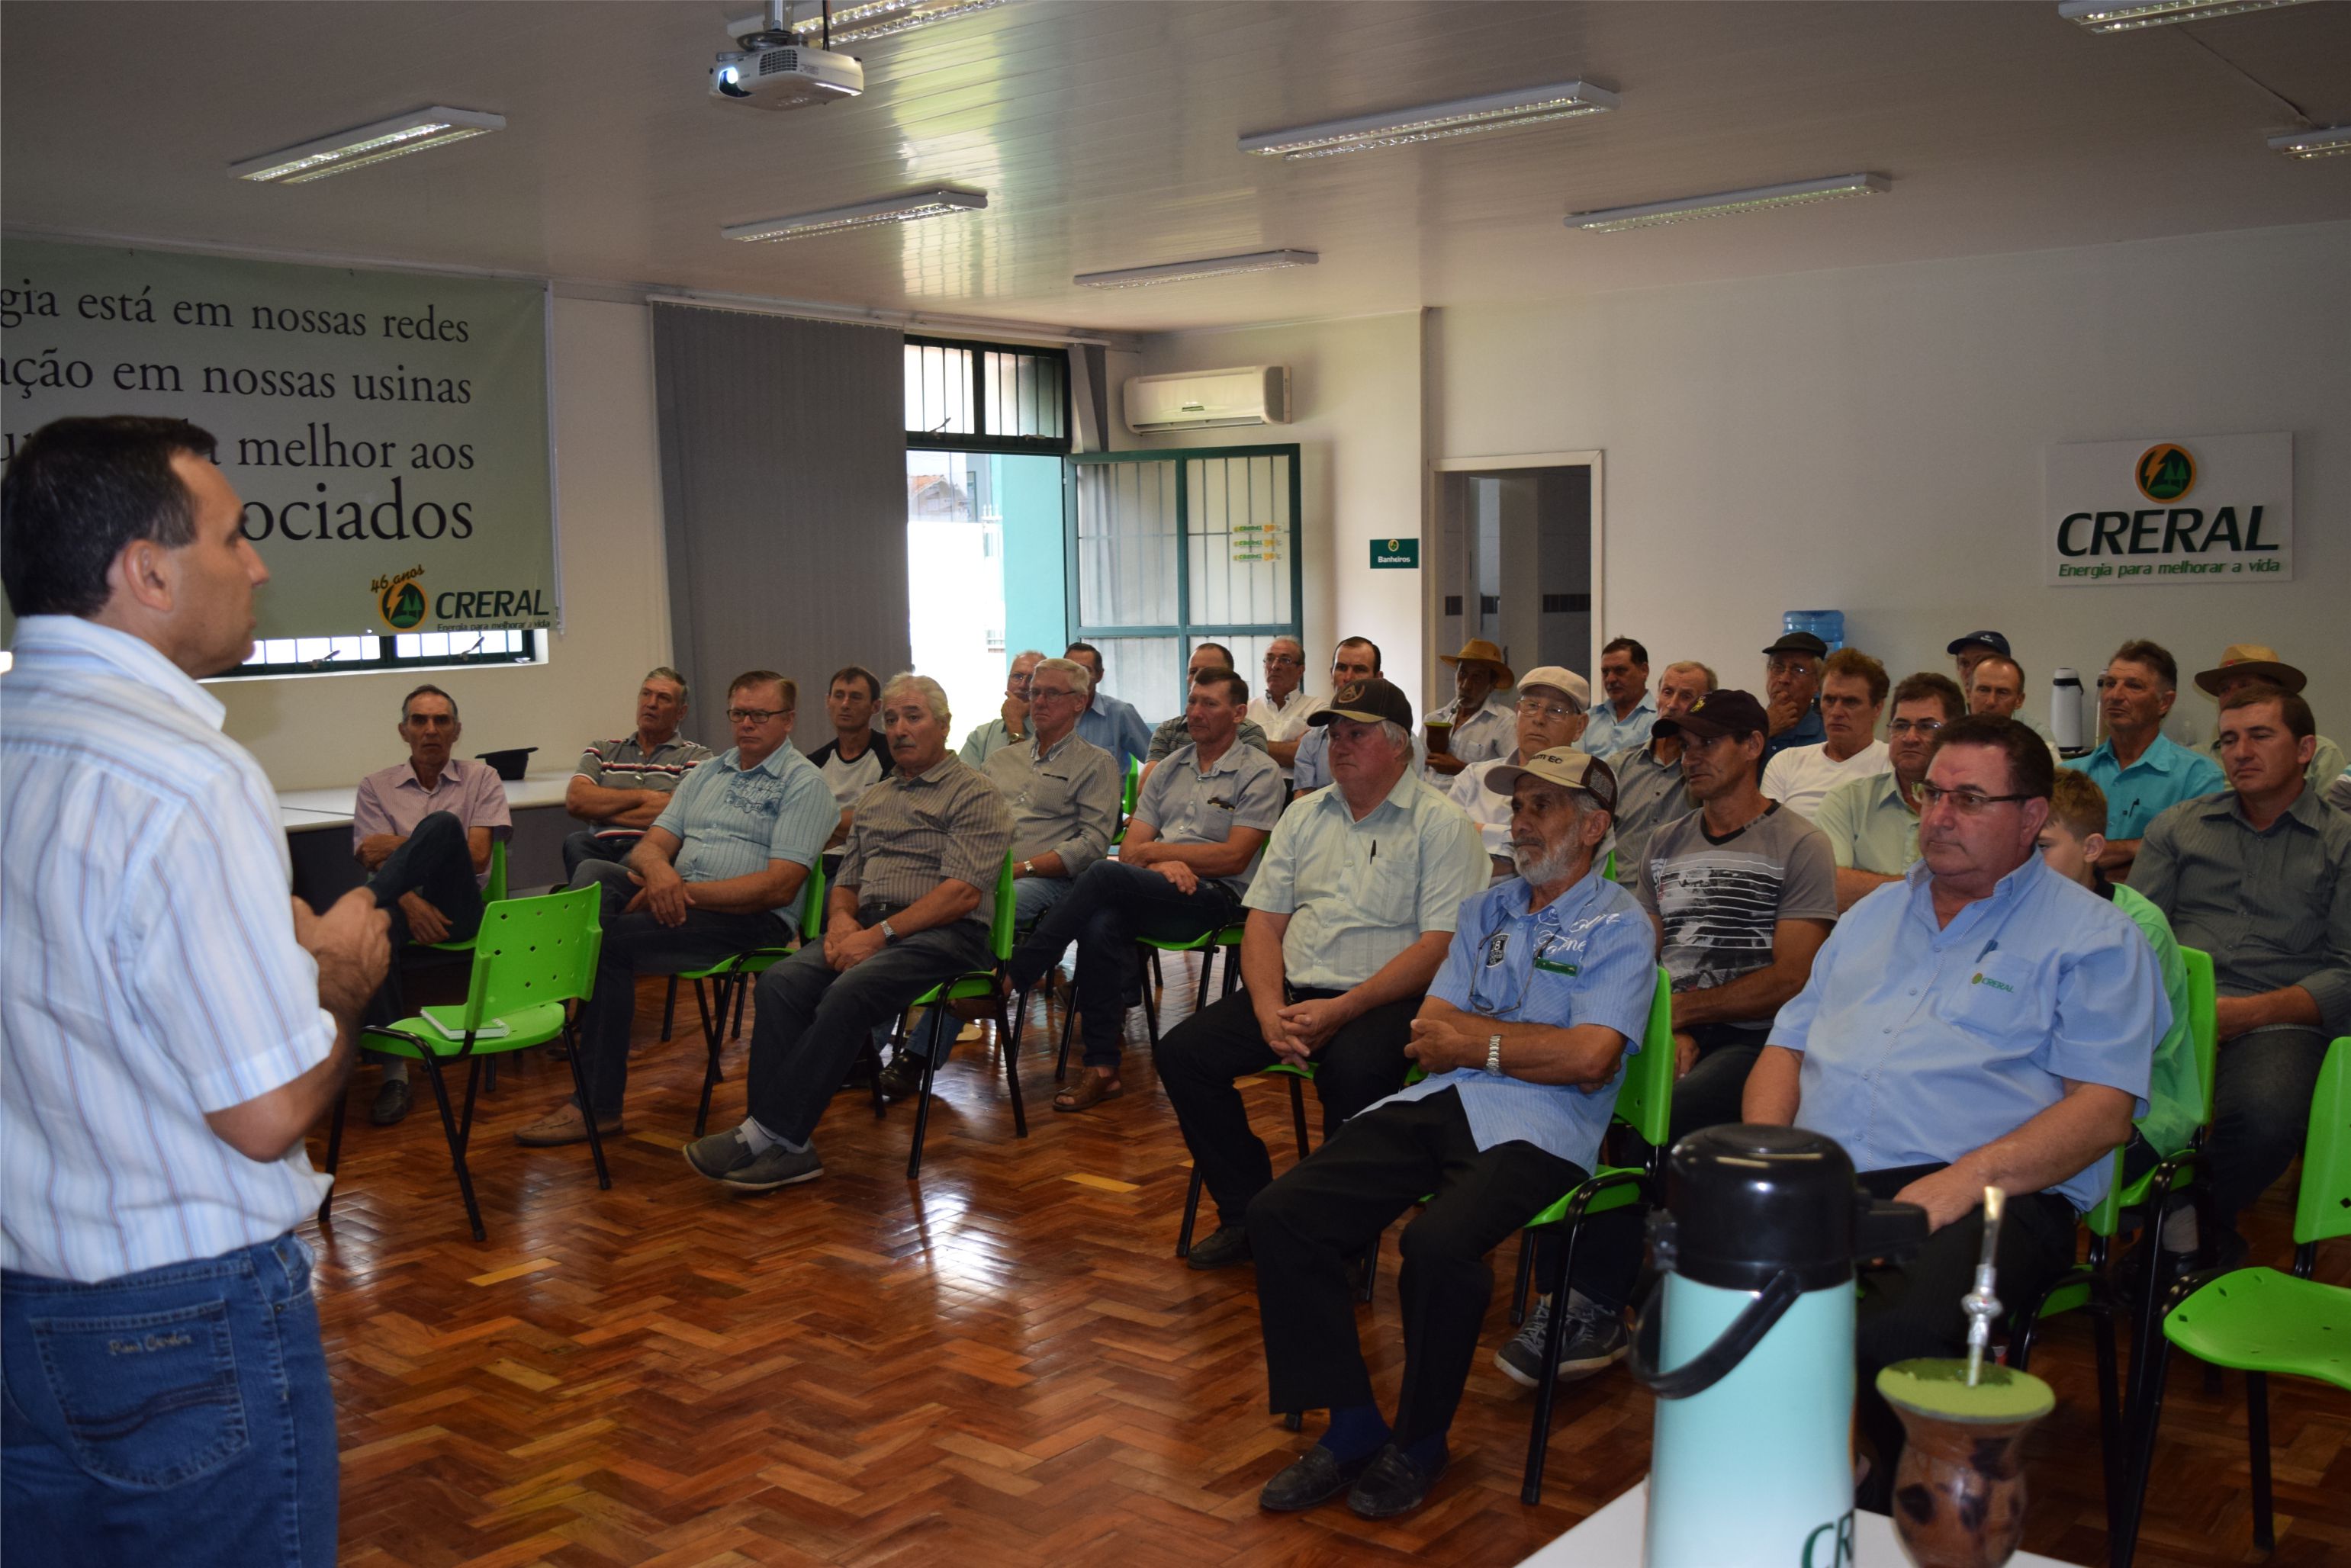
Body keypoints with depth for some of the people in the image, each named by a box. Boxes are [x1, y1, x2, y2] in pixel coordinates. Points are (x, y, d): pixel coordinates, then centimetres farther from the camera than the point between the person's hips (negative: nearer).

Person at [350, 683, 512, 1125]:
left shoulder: (480, 778, 12)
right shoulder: (376, 786, 15)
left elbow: (476, 857, -1)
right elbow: (376, 862, 1)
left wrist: (401, 845, -5)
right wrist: (409, 903, -18)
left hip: (456, 906, -1)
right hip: (401, 903, 1)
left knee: (443, 824, -30)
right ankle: (393, 1071, -31)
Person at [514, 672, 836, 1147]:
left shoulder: (804, 783, 0)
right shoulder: (707, 773, 23)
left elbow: (779, 887, -12)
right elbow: (651, 845, 14)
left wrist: (687, 892, -17)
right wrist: (656, 867, -12)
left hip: (753, 919, -7)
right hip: (677, 899, 7)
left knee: (610, 940, -24)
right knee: (593, 874, -19)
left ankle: (598, 1105, -18)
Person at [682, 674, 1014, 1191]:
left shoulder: (975, 794, 2)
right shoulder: (874, 799, 26)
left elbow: (964, 893, -11)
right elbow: (846, 882, 26)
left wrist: (880, 933, -17)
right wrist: (841, 918, 0)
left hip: (942, 935, -6)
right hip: (867, 929, 6)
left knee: (848, 993, -33)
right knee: (781, 982, -23)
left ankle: (768, 1133, -29)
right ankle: (786, 1146, -29)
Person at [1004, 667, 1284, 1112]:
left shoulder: (1259, 773, 4)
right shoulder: (1169, 768, 22)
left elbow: (1234, 857, -6)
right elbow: (1131, 848, 12)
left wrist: (1155, 851, -4)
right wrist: (1163, 865, -11)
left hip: (1215, 897, -5)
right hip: (1154, 895, 5)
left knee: (1105, 875, -30)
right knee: (1100, 922, -32)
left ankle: (1014, 975, -20)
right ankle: (1102, 1069, -29)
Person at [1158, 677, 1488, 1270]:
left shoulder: (1442, 825, -2)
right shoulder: (1304, 816, 17)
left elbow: (1439, 947, -11)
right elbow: (1263, 921, 12)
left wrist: (1340, 1010, -20)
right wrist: (1270, 1010, -8)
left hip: (1385, 998, -6)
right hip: (1292, 988, 6)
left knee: (1353, 1068, -37)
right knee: (1183, 1052, -14)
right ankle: (1248, 1214, -2)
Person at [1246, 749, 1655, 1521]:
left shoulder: (1618, 925, 4)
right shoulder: (1487, 911, 23)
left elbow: (1588, 1060, -11)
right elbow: (1428, 1037, 14)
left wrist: (1474, 1039, -1)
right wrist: (1531, 1037, -3)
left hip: (1535, 1129, -6)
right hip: (1440, 1103, 7)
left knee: (1437, 1243, -35)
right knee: (1281, 1213, -12)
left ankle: (1418, 1442, -8)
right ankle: (1350, 1429, -2)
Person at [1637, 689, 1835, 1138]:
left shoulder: (1800, 845, 2)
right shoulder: (1666, 842, 20)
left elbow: (1792, 979, -7)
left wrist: (1681, 1009, -7)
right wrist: (1670, 1031, -6)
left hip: (1750, 1038, -5)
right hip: (1673, 1035, 5)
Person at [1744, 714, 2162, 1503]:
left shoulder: (2091, 936, 9)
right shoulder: (1874, 914, 27)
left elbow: (2103, 1109, -2)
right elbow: (1788, 1045, 26)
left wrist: (1967, 1178, -18)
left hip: (1986, 1197, -4)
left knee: (1901, 1334, -38)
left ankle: (1894, 1523, -8)